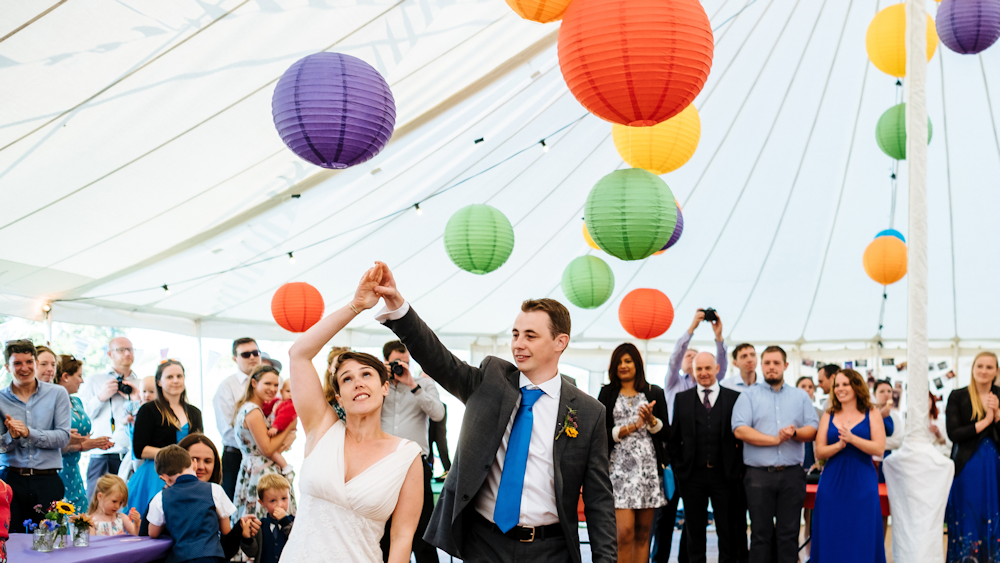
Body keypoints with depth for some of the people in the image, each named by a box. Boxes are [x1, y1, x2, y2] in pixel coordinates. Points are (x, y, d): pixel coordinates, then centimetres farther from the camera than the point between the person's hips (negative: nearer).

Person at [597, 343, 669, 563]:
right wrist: (632, 427, -8)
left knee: (643, 532, 4)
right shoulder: (607, 393, 9)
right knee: (625, 531, -13)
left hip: (649, 468, 2)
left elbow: (666, 433, 9)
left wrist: (651, 421, -10)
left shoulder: (654, 393, 12)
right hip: (620, 467, -2)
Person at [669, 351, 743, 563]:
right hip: (692, 475, 1)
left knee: (728, 532, 4)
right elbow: (674, 438, 9)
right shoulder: (682, 398, 8)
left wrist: (739, 468, -3)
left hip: (724, 475, -1)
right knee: (694, 532, 8)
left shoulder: (734, 398, 3)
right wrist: (679, 467, 1)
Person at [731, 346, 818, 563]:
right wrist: (776, 439, -12)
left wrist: (794, 433, -16)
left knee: (789, 534, 4)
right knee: (761, 534, 2)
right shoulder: (749, 395, 6)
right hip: (759, 475, -2)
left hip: (792, 474, 2)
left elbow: (812, 429, 6)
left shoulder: (801, 396, 14)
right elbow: (740, 430, -8)